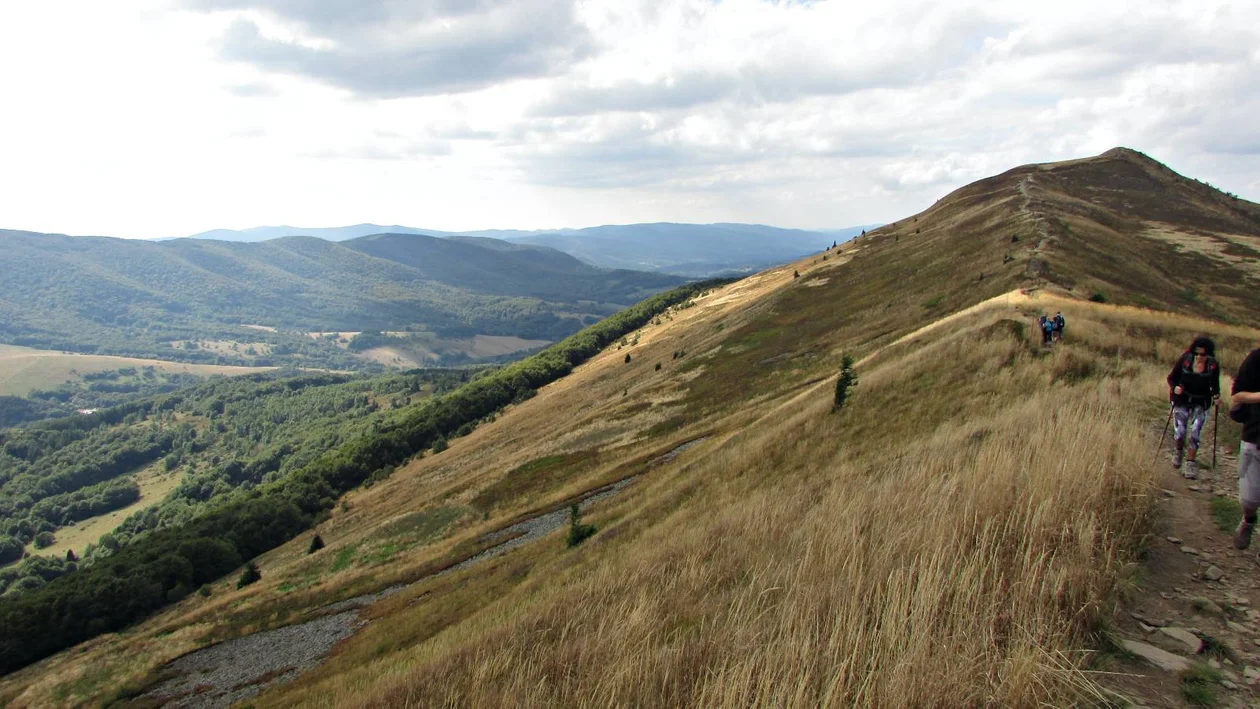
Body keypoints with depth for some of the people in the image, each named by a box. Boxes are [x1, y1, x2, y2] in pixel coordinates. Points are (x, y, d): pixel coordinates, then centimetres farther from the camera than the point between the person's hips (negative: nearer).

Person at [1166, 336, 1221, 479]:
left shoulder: (1213, 366, -12)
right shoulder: (1184, 360, -16)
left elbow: (1215, 385, 6)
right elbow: (1171, 378, -5)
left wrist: (1216, 395, -10)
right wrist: (1174, 387, -24)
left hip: (1201, 404, 0)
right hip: (1182, 400, 0)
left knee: (1195, 433, -6)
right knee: (1179, 432, -2)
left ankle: (1191, 464, 5)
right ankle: (1180, 452, 30)